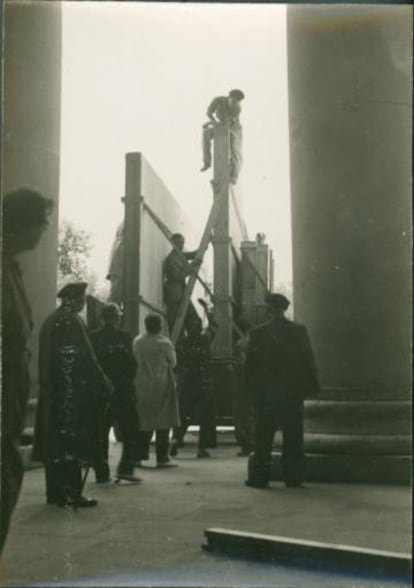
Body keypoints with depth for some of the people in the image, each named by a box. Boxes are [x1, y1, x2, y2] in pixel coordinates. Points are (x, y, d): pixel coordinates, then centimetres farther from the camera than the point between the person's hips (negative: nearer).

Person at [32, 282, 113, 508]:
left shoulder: (50, 320, 14)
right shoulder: (72, 321, -14)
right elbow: (86, 358, -18)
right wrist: (104, 385, -12)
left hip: (52, 392, 9)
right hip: (73, 392, -9)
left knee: (55, 441, 11)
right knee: (72, 442, -4)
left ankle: (55, 492, 18)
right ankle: (71, 493, -1)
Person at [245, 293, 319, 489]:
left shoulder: (257, 333, -4)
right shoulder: (299, 331, -3)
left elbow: (250, 365, -1)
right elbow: (308, 361, -1)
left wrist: (252, 390, 7)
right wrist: (312, 387, 6)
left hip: (265, 392, 0)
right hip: (292, 392, 1)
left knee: (263, 437, 6)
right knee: (293, 437, 8)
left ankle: (259, 477, 7)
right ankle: (293, 477, 11)